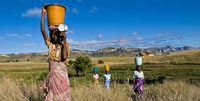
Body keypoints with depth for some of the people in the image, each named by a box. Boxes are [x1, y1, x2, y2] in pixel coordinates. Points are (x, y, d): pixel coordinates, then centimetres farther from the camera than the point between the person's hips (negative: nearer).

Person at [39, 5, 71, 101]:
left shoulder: (65, 45, -3)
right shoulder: (50, 45, 6)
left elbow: (64, 57, -22)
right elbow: (42, 30, 1)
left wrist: (64, 40, -19)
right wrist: (43, 13, 0)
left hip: (61, 73, -4)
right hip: (51, 74, 4)